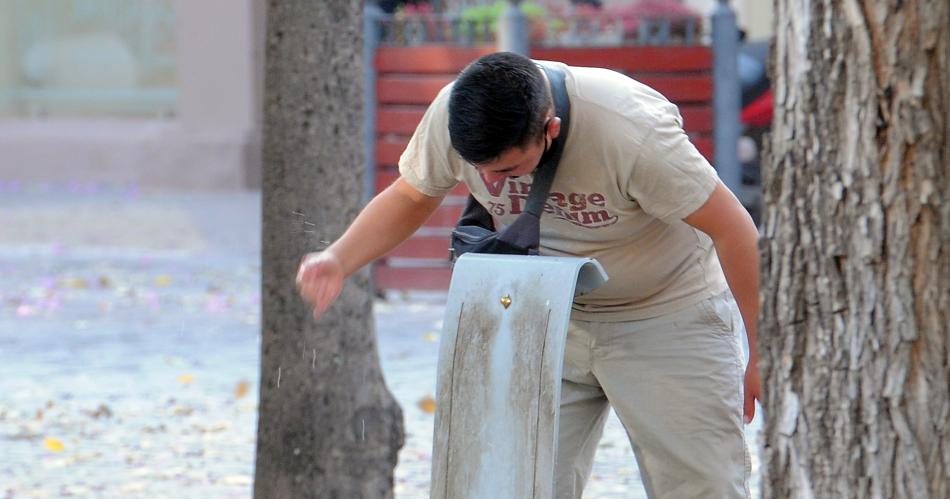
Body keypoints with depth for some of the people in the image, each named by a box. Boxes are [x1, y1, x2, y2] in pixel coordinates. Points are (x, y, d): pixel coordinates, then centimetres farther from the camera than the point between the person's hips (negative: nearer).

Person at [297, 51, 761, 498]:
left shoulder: (632, 131, -34)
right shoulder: (450, 116, -20)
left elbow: (732, 229, -23)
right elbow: (410, 196, 2)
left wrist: (763, 356, -16)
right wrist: (337, 260, -15)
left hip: (667, 312, -4)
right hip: (548, 318, 4)